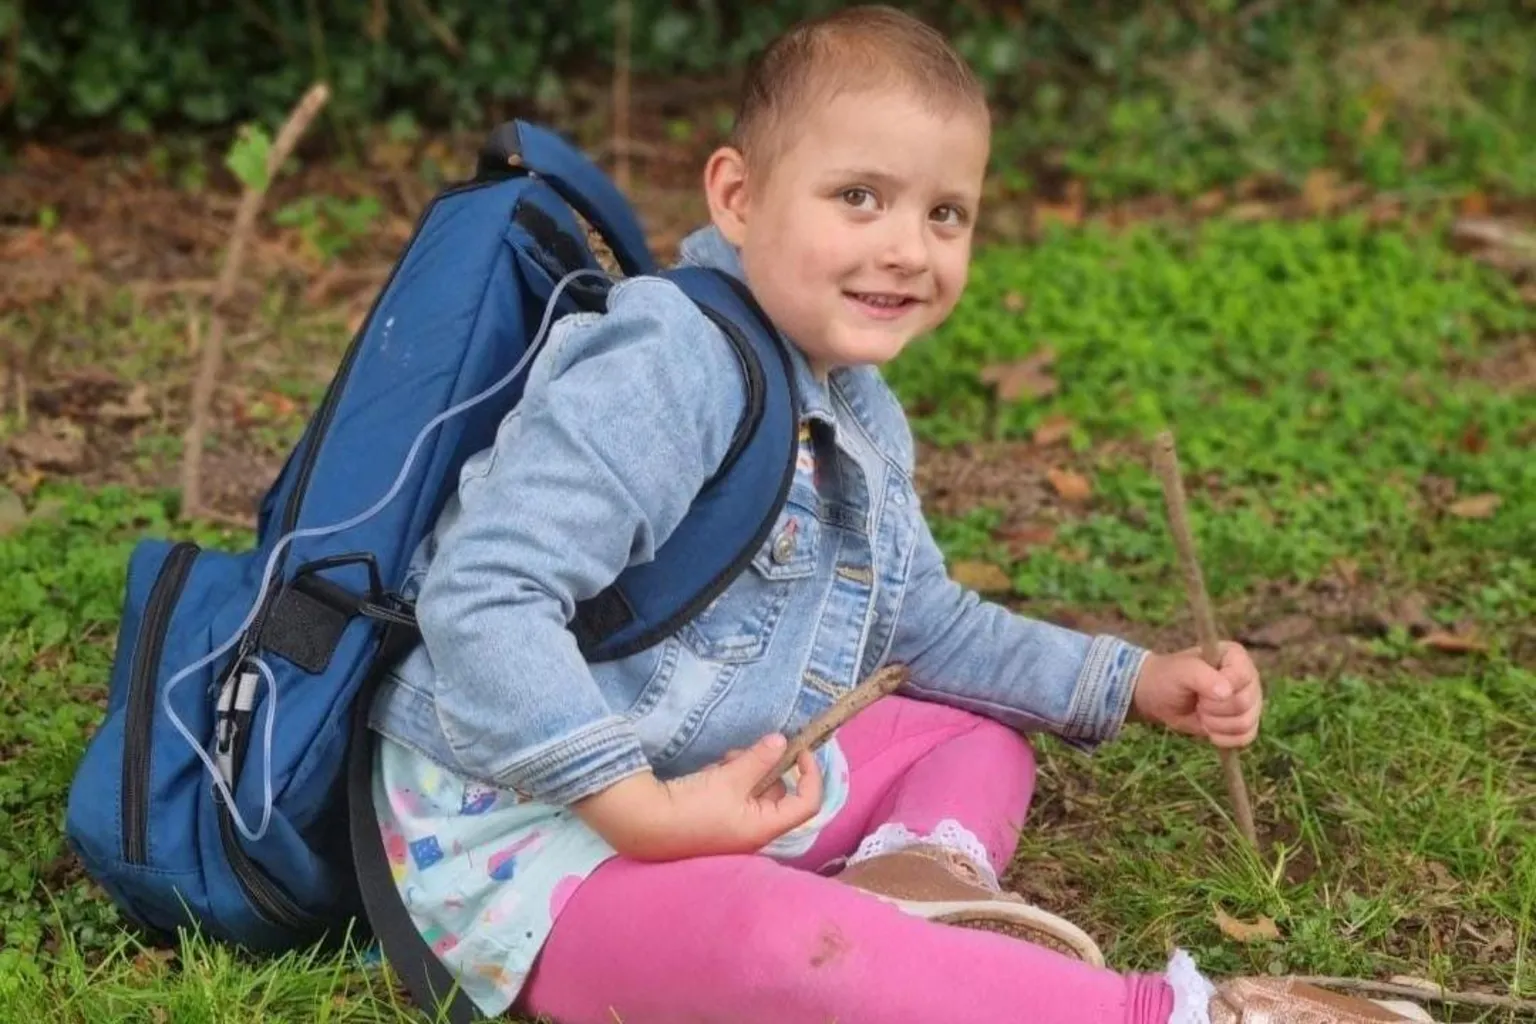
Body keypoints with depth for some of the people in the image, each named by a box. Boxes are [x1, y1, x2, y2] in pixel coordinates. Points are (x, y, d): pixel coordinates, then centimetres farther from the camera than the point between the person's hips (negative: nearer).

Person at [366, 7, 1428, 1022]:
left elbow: (923, 623, 23)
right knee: (774, 937, -38)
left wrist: (1132, 681, 14)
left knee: (982, 737, 18)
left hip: (722, 786, 10)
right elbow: (481, 602, -29)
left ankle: (919, 876, -15)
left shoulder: (862, 418, 9)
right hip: (536, 833, -10)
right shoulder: (659, 373, -21)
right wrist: (650, 808, -31)